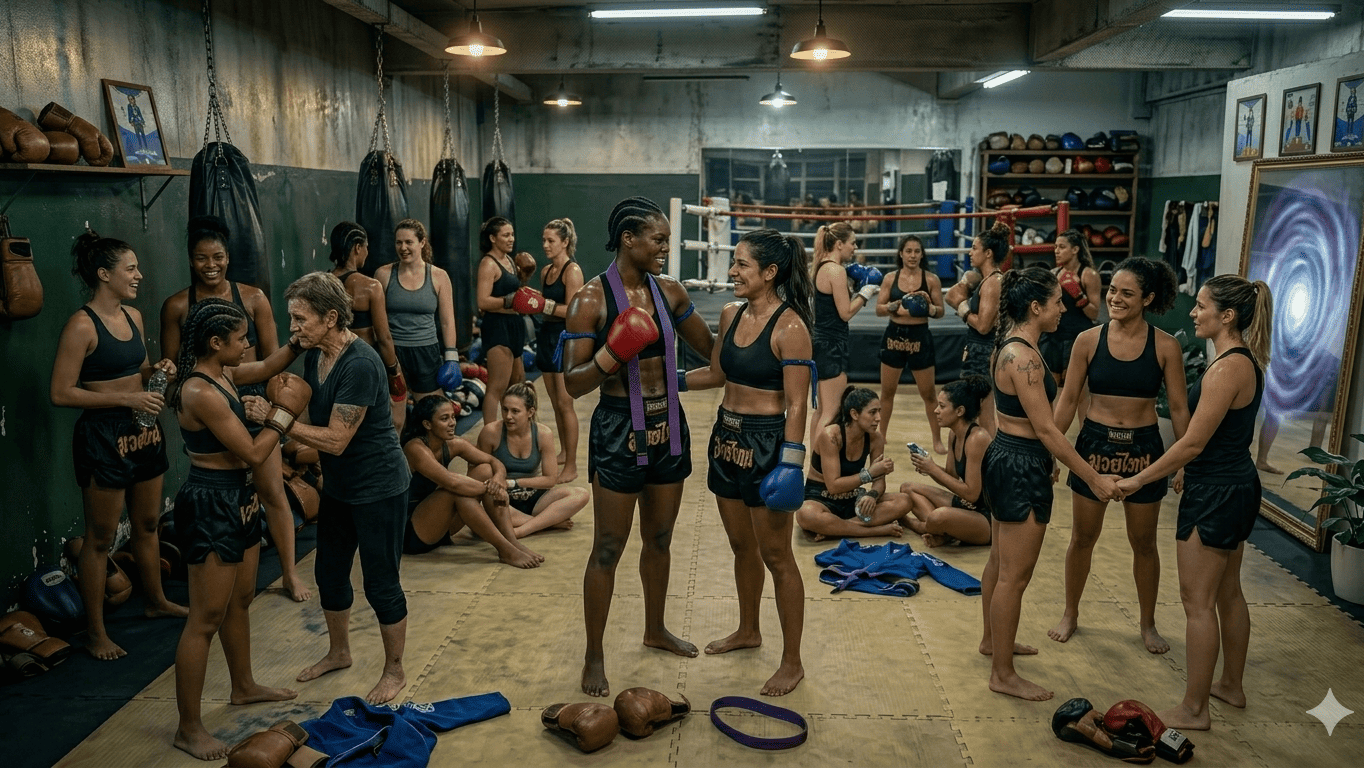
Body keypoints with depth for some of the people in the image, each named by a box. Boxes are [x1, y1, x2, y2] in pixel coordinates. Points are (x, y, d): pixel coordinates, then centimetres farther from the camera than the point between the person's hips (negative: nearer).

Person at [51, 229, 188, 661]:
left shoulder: (134, 316, 7)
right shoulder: (81, 326, -16)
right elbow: (61, 393, -18)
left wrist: (155, 370, 1)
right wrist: (127, 398, -22)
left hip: (144, 432, 8)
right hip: (103, 436, -8)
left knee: (147, 523, 20)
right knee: (101, 537, 2)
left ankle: (156, 601, 38)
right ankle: (95, 632, 14)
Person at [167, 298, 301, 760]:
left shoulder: (222, 375, 4)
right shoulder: (201, 393, -24)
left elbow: (268, 367, 23)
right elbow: (254, 453, -21)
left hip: (238, 500, 10)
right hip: (211, 504, -10)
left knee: (240, 600, 23)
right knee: (206, 619, -1)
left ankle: (244, 686, 42)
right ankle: (188, 728, 11)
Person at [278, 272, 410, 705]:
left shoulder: (359, 365, -27)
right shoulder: (313, 355, 1)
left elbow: (335, 440, -27)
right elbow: (309, 412, 10)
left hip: (379, 487, -9)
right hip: (338, 486, 9)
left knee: (380, 584, 3)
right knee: (329, 573, 21)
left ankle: (395, 672, 23)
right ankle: (338, 652, 43)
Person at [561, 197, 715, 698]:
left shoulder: (668, 291, 3)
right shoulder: (591, 299, -13)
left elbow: (711, 349, 15)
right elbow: (573, 384, -15)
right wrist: (611, 355, -30)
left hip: (668, 428, 6)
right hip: (619, 432, -5)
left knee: (659, 539, 19)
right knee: (608, 549, 3)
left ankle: (655, 630, 40)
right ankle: (594, 657, 19)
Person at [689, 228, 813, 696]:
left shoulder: (789, 328, -17)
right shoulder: (731, 314, 5)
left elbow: (796, 404, -17)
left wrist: (791, 463, -21)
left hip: (767, 443, -7)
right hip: (727, 437, 7)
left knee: (775, 555, 3)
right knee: (741, 545, 21)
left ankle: (792, 662, 17)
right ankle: (748, 631, 42)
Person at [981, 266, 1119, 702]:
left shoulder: (1011, 346, 8)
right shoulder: (1025, 357, -23)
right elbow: (1045, 428, -23)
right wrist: (1092, 478, -18)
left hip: (1007, 458, 10)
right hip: (1022, 468, -10)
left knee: (1000, 562, 24)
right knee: (1015, 575, 0)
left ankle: (992, 640, 41)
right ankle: (1003, 675, 11)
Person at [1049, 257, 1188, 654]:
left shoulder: (1165, 346, -8)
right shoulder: (1089, 340, -6)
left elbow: (1178, 408, -2)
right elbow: (1067, 400, 0)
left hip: (1143, 449, 0)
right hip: (1094, 445, 1)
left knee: (1143, 542, 13)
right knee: (1083, 537, 13)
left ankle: (1148, 624, 32)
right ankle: (1070, 614, 31)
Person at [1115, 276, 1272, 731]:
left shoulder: (1227, 369, -23)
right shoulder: (1247, 360, 7)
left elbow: (1193, 442, -23)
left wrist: (1138, 480, -15)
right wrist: (1186, 472, 21)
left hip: (1216, 494, -10)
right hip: (1238, 485, 10)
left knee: (1197, 602, 0)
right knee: (1228, 592, 22)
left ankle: (1194, 710, 12)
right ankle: (1231, 686, 38)